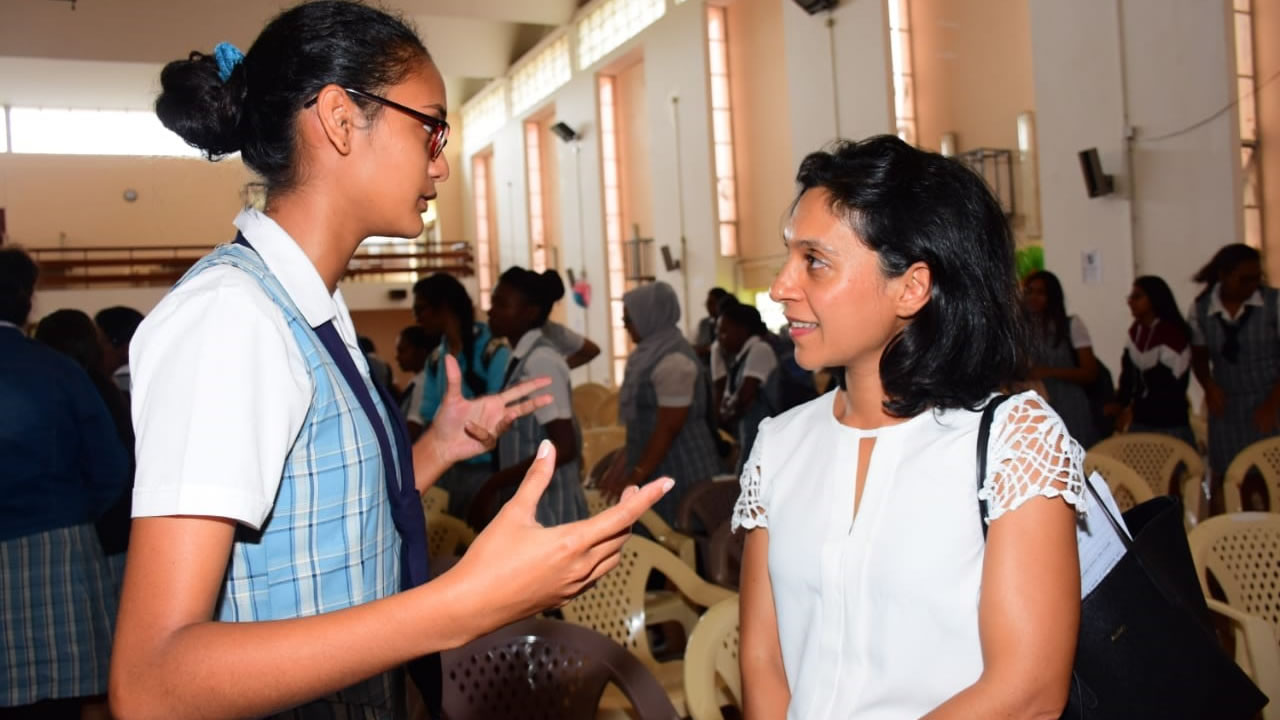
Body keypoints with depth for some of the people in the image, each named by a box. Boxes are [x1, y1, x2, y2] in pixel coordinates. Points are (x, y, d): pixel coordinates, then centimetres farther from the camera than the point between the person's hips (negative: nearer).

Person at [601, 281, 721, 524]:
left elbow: (669, 427, -21)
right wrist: (624, 461, 15)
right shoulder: (650, 355, 11)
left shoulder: (673, 361, -18)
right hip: (655, 467, 9)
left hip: (678, 470, -9)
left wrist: (638, 473, -17)